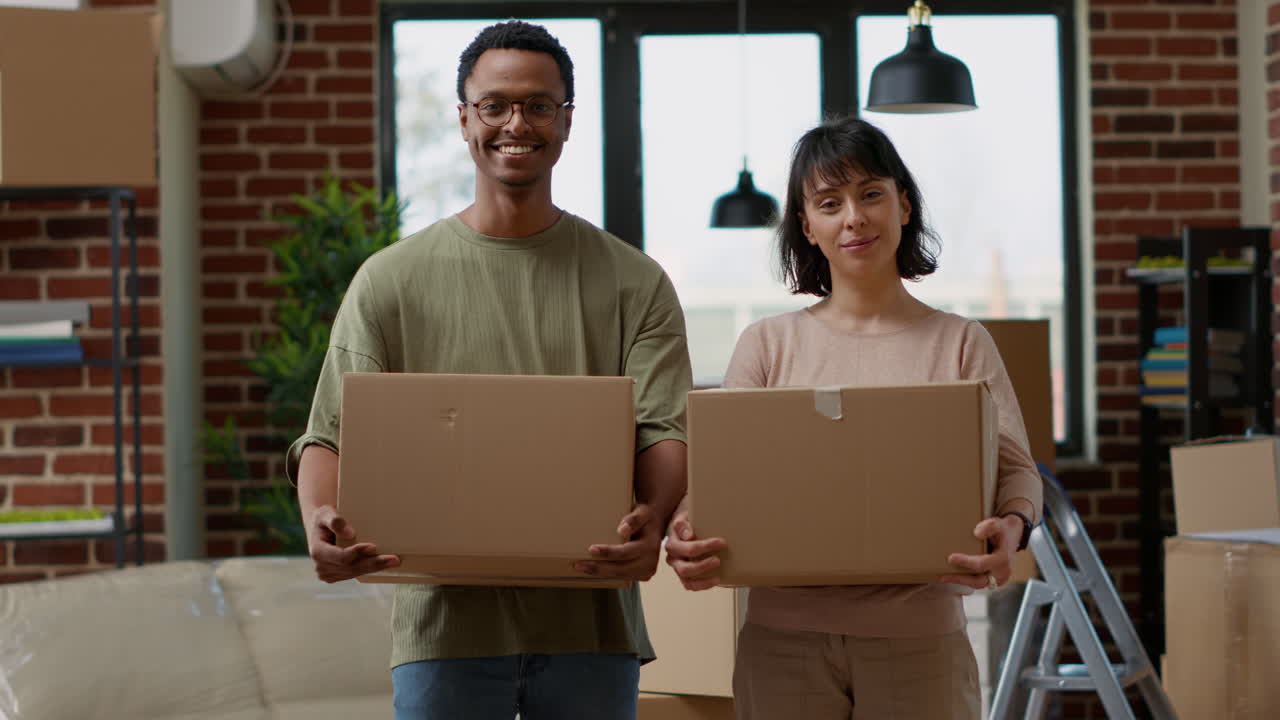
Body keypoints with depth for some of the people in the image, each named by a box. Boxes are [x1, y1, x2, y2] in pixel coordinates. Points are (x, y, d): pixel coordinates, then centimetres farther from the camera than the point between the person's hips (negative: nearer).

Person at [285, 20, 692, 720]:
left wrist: (652, 519, -26)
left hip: (590, 626, 1)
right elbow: (332, 435, 0)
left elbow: (664, 430, -3)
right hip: (446, 625, -1)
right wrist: (321, 519, -22)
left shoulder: (634, 282, 7)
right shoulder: (390, 281, 6)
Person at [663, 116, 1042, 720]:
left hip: (918, 637, 0)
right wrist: (687, 536, -22)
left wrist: (1012, 524, -25)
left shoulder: (959, 344, 7)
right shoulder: (767, 345, 9)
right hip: (785, 636, 1)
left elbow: (1015, 466, -1)